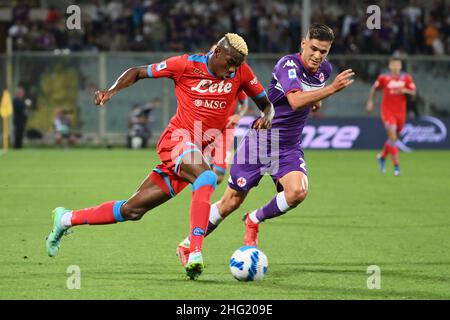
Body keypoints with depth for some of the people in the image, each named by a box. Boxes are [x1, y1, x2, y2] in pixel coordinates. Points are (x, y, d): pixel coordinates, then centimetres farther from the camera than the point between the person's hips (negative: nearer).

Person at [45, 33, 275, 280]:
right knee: (206, 176, -37)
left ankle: (66, 219, 24)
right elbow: (138, 72, 4)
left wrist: (266, 117, -11)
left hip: (198, 149, 5)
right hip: (177, 138, -5)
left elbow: (266, 104, 13)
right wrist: (111, 91, -11)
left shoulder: (241, 72, 2)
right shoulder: (187, 65, -7)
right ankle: (195, 254, -42)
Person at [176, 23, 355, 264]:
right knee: (232, 201, 3)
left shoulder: (324, 70, 2)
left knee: (298, 192, -24)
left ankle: (254, 220, 3)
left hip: (289, 148, 5)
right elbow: (295, 100, -39)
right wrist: (332, 89, -47)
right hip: (260, 140, -5)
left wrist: (316, 100, 7)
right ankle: (187, 245, 23)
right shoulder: (288, 65, -21)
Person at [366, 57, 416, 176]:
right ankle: (396, 166, -12)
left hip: (401, 112, 3)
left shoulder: (406, 78, 2)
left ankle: (382, 156, 42)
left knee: (393, 138, 14)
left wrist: (405, 91, -20)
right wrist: (370, 101, 8)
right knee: (392, 137, -15)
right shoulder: (383, 78, -2)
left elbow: (413, 92, 0)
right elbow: (374, 88, 12)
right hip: (387, 112, -3)